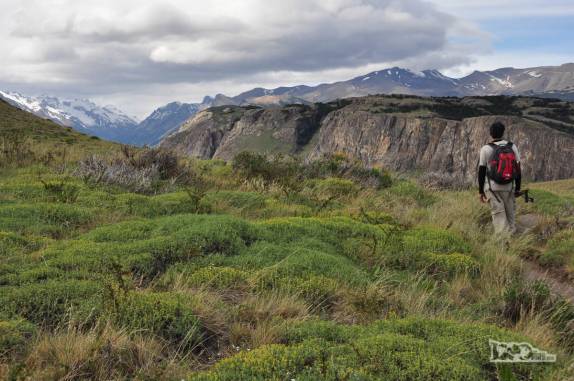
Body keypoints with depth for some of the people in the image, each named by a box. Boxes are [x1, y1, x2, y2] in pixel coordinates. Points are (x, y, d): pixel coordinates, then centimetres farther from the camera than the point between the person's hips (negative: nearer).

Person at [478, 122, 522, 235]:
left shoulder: (486, 149, -8)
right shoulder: (512, 147, 0)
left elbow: (481, 171, -5)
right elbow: (518, 169, 4)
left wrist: (481, 191, 3)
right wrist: (517, 188, 13)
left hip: (492, 187, -2)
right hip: (509, 187, 2)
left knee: (498, 214, -1)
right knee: (510, 215, 15)